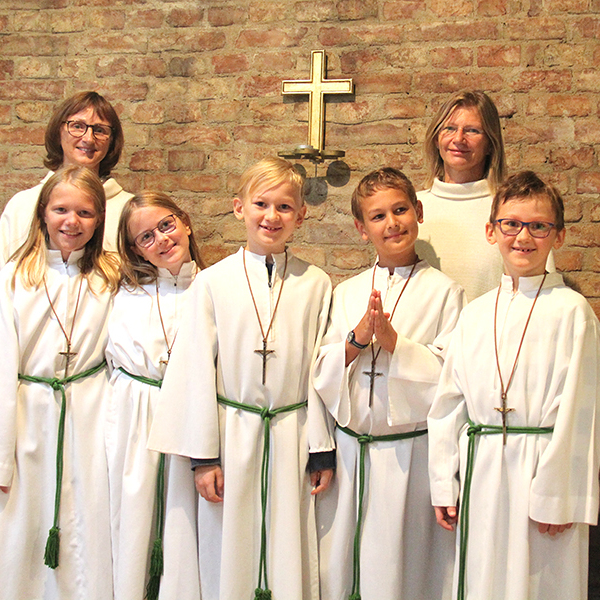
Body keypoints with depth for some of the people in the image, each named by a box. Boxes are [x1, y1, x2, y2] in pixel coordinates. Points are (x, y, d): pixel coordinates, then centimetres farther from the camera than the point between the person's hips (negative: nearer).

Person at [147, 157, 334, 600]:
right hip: (232, 434, 0)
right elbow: (197, 369, 0)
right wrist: (203, 455, -2)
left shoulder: (316, 285, 1)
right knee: (229, 560, 8)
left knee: (291, 559, 8)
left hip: (292, 435, 0)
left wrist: (323, 451, 4)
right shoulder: (214, 282, -1)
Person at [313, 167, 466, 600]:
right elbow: (321, 374, 5)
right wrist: (357, 338, -12)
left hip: (410, 451, -3)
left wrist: (392, 340, -18)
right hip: (349, 448, 4)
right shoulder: (348, 293, 9)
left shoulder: (443, 292, -2)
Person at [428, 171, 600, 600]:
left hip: (542, 468, -4)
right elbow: (449, 402, 10)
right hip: (481, 472, 4)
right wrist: (444, 485, 9)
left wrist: (556, 496, -10)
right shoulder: (476, 313, 8)